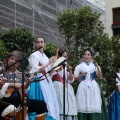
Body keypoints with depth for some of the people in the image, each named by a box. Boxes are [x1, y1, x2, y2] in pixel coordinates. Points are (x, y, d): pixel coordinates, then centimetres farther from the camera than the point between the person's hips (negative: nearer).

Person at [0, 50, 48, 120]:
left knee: (41, 104, -1)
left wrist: (28, 83, -2)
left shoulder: (19, 74, 15)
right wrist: (12, 85, -23)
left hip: (19, 100, 7)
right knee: (24, 100, -36)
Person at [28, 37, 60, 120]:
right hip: (39, 81, -8)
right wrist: (48, 63, -19)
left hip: (47, 81, 8)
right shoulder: (34, 55, -4)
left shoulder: (45, 56, 18)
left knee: (50, 102, 4)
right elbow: (35, 70, -16)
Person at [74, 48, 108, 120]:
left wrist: (97, 67, -16)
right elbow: (75, 78, 7)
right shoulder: (79, 67, 12)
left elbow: (100, 76, -1)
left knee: (94, 108, -9)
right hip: (83, 88, -1)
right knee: (83, 108, -9)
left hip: (93, 88, 1)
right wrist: (81, 75, -10)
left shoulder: (95, 66, 14)